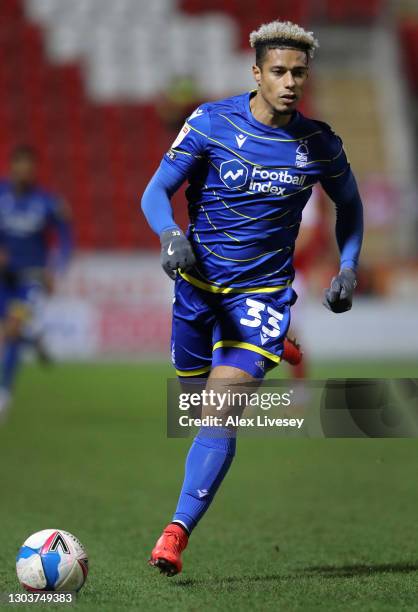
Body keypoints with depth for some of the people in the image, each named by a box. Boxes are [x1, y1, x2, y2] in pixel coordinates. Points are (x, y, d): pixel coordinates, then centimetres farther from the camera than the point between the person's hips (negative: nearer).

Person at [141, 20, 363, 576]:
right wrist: (171, 237, -29)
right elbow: (156, 193, -8)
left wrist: (348, 269, 2)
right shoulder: (210, 123, -8)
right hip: (198, 280, 2)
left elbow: (349, 204, 16)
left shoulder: (319, 144, -3)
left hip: (262, 290, -1)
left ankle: (178, 532, -20)